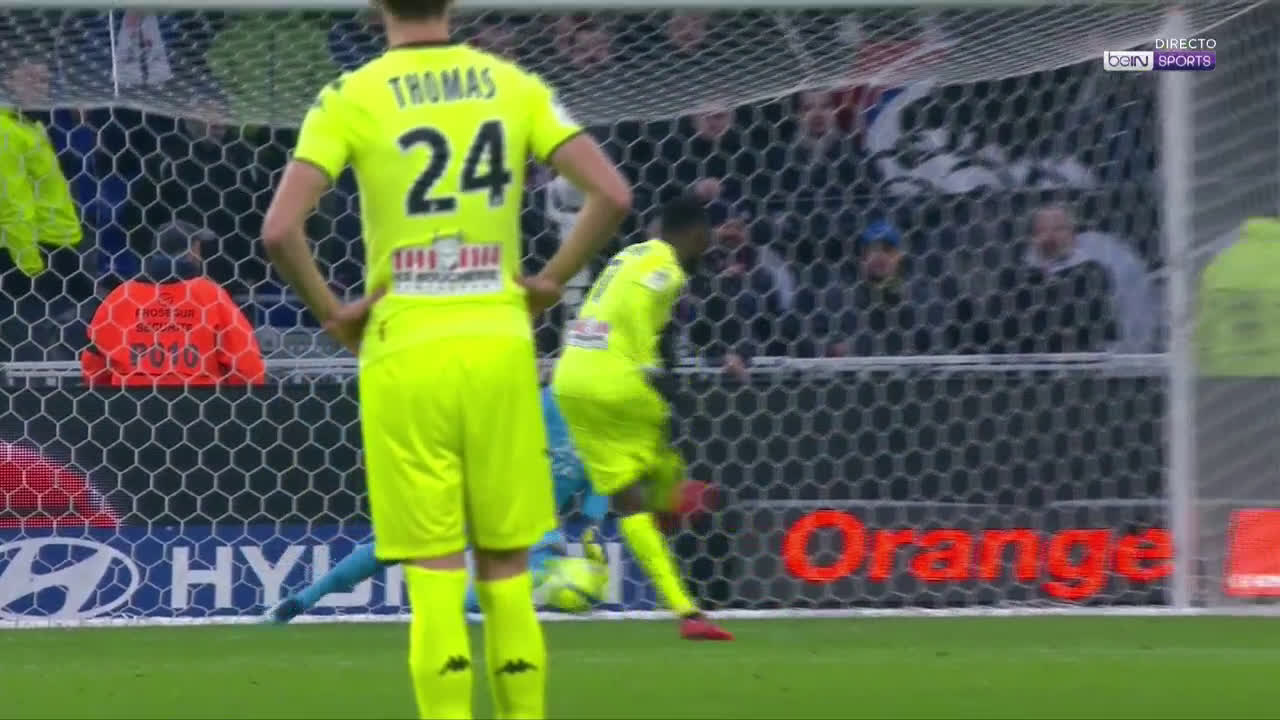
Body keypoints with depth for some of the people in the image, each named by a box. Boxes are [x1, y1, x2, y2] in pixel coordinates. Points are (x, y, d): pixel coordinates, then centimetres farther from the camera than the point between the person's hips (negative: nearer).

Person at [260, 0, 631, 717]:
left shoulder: (350, 99, -3)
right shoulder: (513, 86, 4)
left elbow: (280, 230, -13)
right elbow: (612, 195, -2)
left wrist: (331, 311, 1)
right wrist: (550, 282, 8)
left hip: (405, 355, -2)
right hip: (500, 346, 2)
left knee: (435, 574, 0)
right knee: (507, 569, 11)